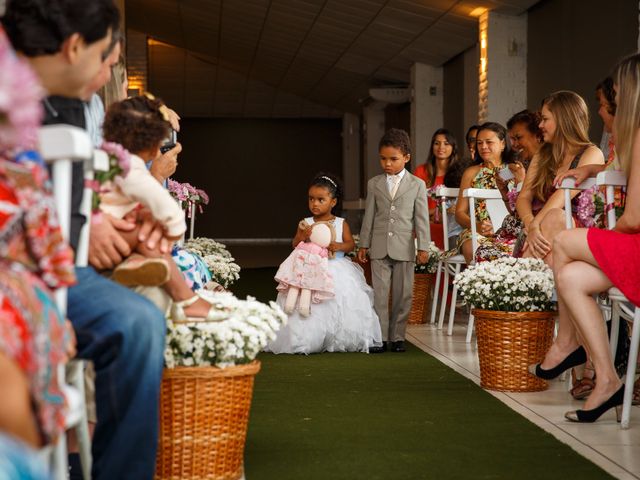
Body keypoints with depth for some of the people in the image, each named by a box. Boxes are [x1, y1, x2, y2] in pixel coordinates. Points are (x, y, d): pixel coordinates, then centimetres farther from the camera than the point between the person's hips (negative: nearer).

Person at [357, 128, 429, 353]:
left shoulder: (417, 185, 2)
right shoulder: (374, 184, 7)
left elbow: (422, 218, 1)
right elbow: (369, 216, 9)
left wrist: (423, 247, -4)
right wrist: (363, 244, 7)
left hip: (404, 248, -1)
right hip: (379, 247, 1)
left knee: (402, 294, 5)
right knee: (379, 293, 0)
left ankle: (397, 336, 14)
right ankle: (380, 338, 3)